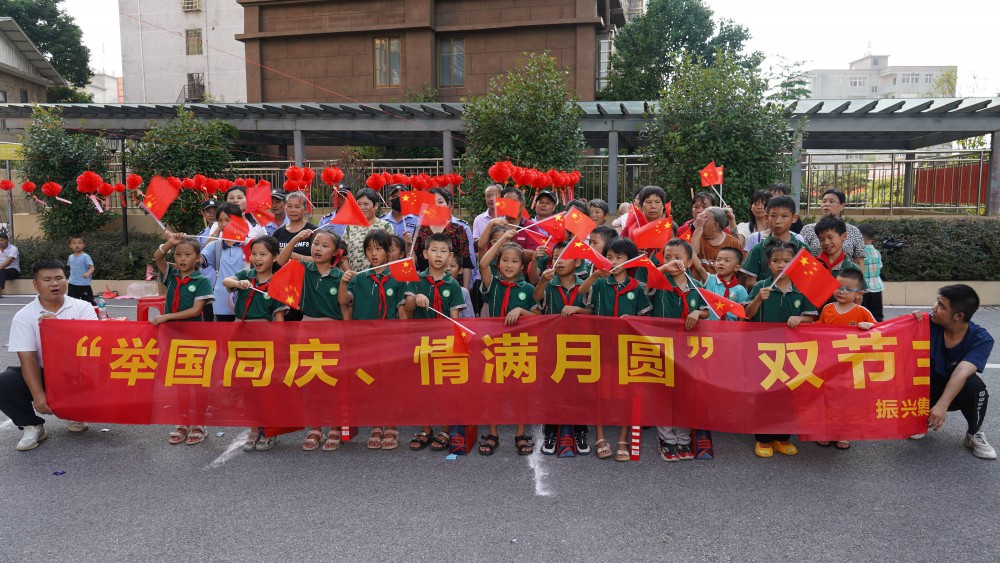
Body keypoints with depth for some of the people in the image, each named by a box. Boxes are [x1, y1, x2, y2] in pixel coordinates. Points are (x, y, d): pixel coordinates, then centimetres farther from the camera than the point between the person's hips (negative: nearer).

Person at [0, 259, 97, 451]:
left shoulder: (82, 307, -3)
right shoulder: (24, 316, -5)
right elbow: (28, 358, -12)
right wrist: (38, 395, -22)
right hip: (42, 375, 0)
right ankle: (32, 426, -1)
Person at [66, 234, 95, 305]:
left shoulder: (85, 257, -13)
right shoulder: (70, 257, 7)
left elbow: (92, 268, -18)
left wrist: (88, 273, -37)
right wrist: (72, 277, 19)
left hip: (84, 284, -6)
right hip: (72, 284, 7)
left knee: (88, 301, -4)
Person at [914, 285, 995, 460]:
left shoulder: (982, 340, -21)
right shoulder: (929, 323, -17)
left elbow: (962, 372, -35)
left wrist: (942, 405, -47)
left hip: (958, 391, -1)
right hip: (929, 388, 1)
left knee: (975, 385, -34)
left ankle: (974, 435, -5)